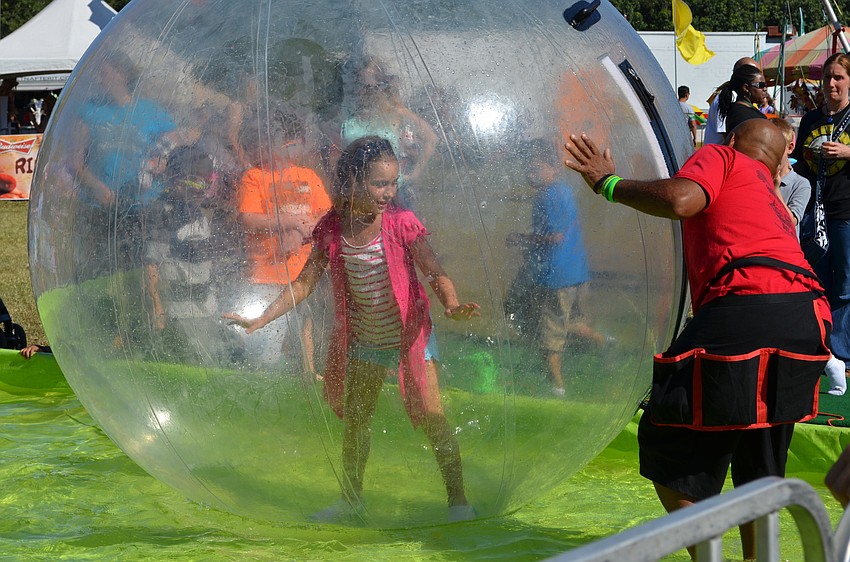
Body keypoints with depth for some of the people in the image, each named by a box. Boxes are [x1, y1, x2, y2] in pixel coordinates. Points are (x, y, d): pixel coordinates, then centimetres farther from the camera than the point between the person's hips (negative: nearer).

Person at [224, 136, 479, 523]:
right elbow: (305, 282, 1)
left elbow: (435, 273, -22)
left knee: (431, 417, -7)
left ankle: (457, 499, 5)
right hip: (362, 343, 4)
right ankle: (351, 499, 32)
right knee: (353, 420, 14)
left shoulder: (402, 223, -16)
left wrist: (452, 305, -44)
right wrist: (260, 321, -4)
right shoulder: (331, 229, -7)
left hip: (407, 335, -4)